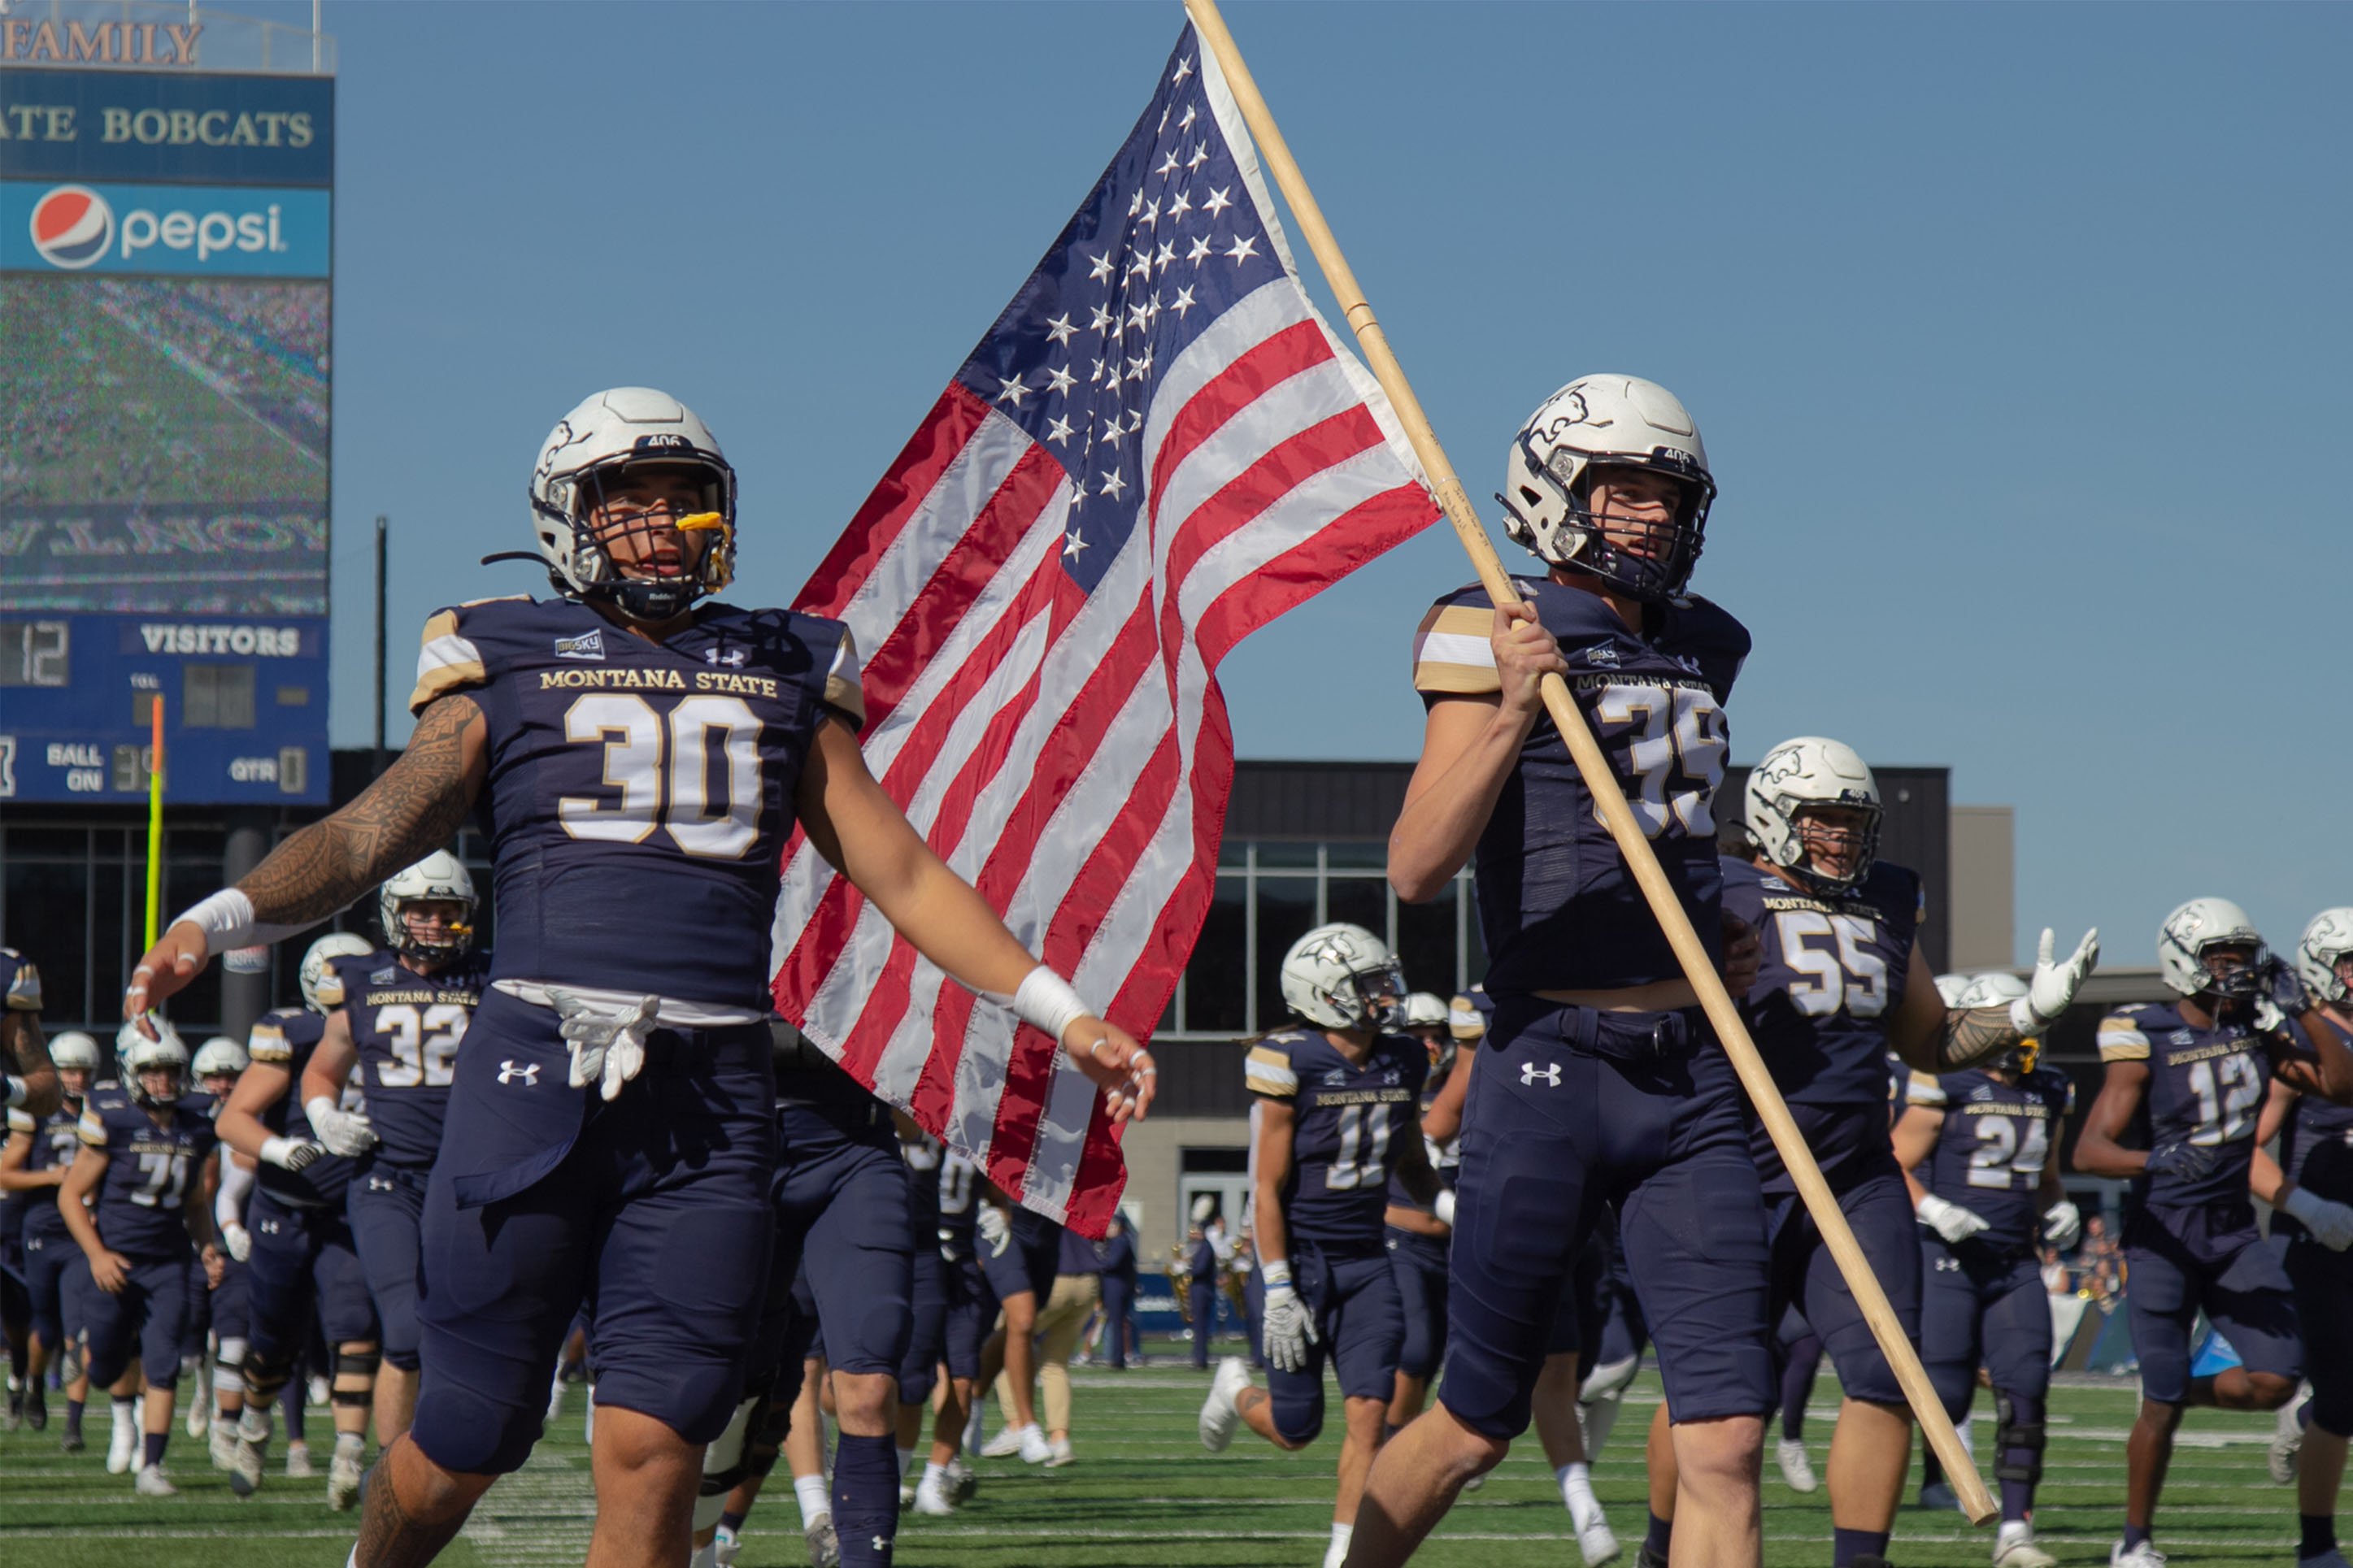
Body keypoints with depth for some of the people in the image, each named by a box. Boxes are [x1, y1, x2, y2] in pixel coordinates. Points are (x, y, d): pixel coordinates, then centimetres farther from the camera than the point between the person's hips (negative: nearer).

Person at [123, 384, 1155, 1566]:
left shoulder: (784, 675, 19)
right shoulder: (507, 665, 11)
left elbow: (901, 873, 18)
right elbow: (368, 836, 2)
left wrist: (1061, 1013, 11)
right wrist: (221, 919, -15)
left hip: (711, 1096, 2)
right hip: (536, 1067, -2)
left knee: (652, 1452, -5)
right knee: (468, 1437, 3)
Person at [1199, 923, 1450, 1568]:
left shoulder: (1402, 1063, 3)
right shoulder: (1290, 1066, -14)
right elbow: (1267, 1190, -13)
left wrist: (1451, 1208, -1)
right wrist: (1278, 1294, -16)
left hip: (1366, 1261, 5)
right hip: (1299, 1259, -5)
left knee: (1369, 1411, -8)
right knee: (1296, 1430, 4)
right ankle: (1237, 1391, 38)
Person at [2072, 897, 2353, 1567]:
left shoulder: (2258, 1028, 5)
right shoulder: (2146, 1039, -12)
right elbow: (2089, 1150, -18)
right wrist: (2154, 1162, -38)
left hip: (2235, 1233, 5)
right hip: (2165, 1235, -5)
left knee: (2276, 1380, -8)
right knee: (2161, 1404, -3)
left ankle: (2178, 1391, 21)